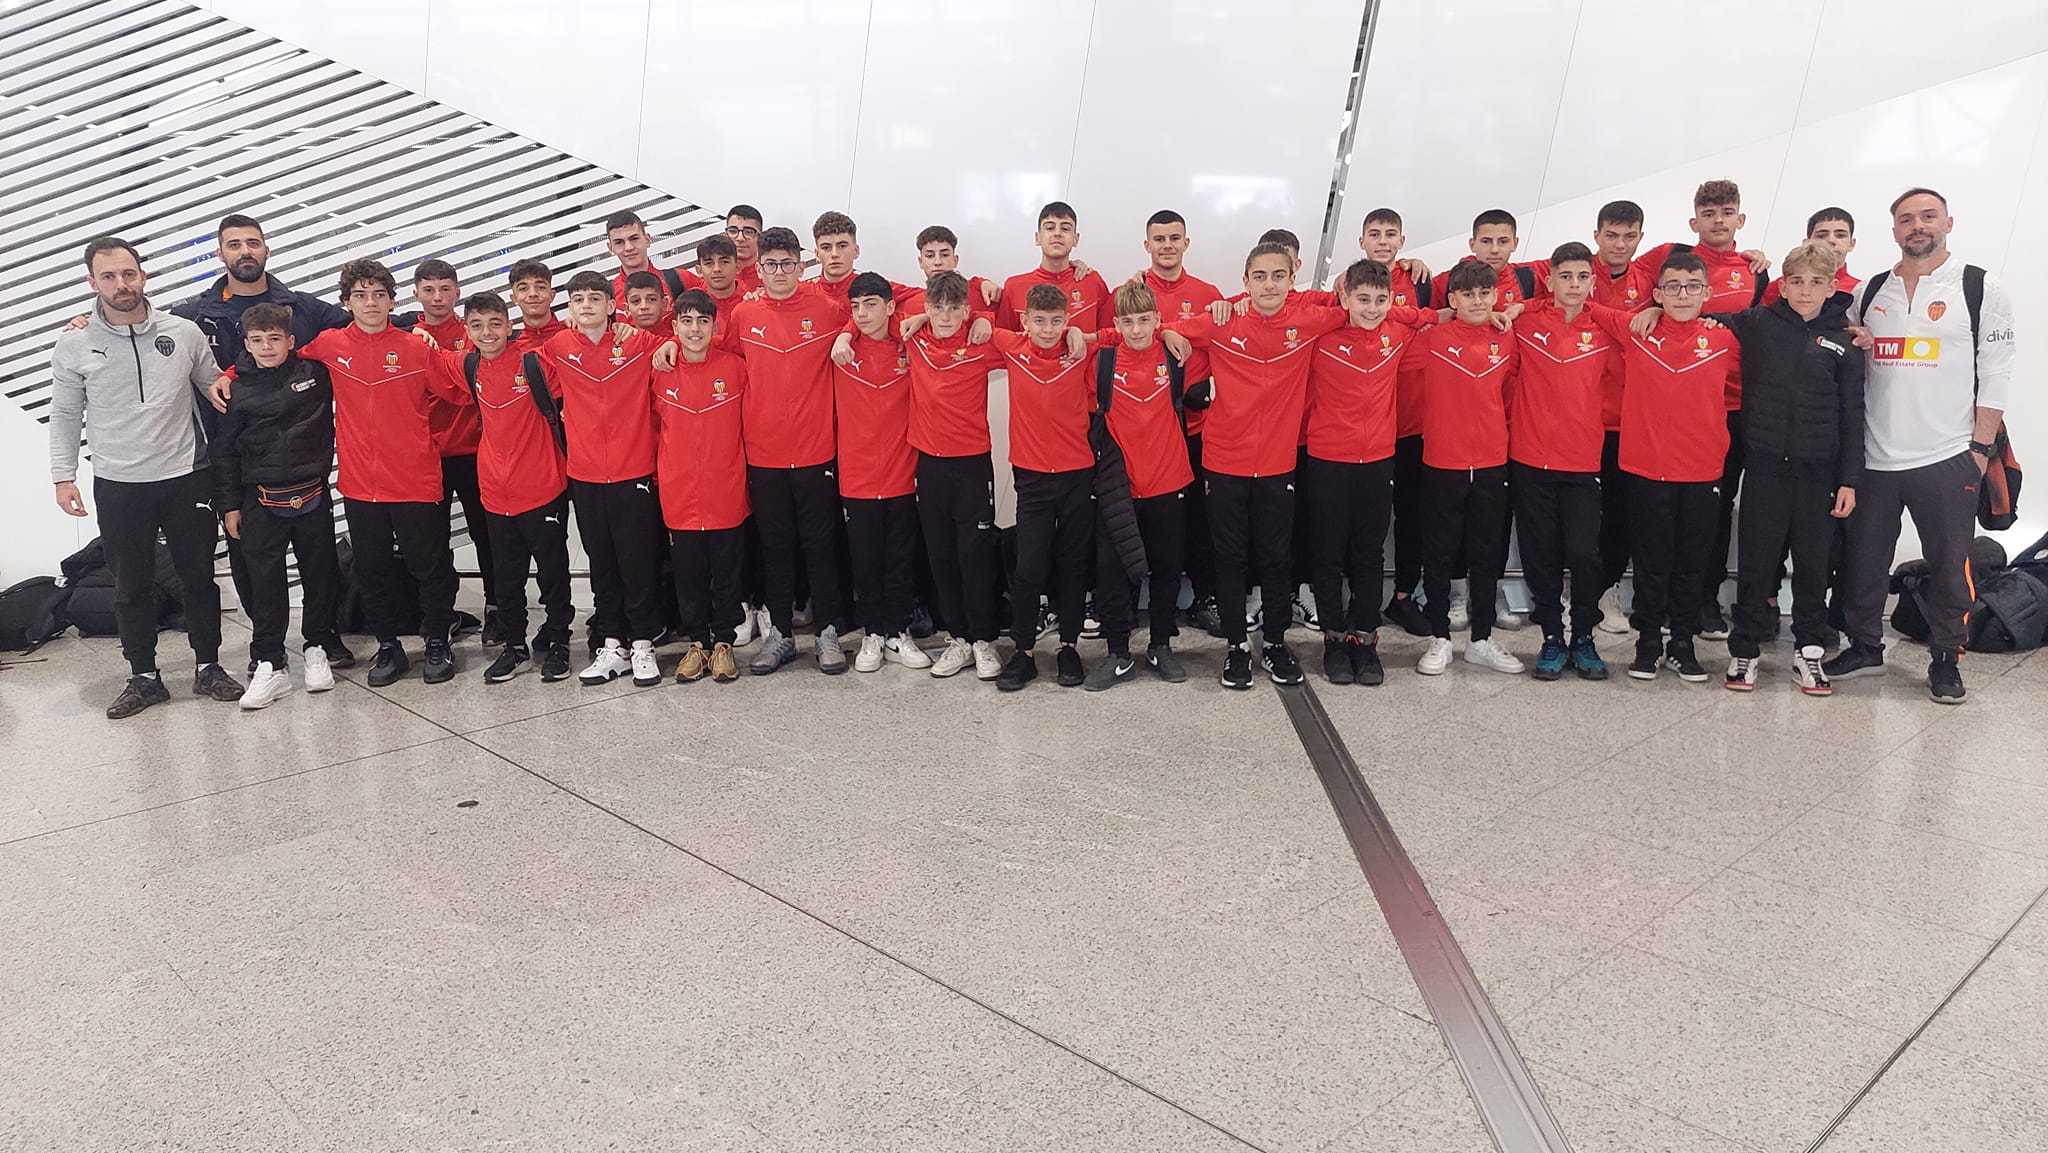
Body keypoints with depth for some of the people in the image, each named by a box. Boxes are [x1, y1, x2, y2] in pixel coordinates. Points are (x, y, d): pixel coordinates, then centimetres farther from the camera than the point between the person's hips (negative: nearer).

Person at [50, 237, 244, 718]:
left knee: (199, 576, 8)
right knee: (131, 585, 8)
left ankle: (208, 667, 22)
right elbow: (65, 417, 6)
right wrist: (63, 476, 1)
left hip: (186, 476, 0)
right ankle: (144, 677, 20)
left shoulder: (184, 333, -2)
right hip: (117, 485, 0)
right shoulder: (73, 345, -2)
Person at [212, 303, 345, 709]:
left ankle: (317, 650, 24)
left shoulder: (315, 374, -1)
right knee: (265, 583, 0)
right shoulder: (237, 390, 0)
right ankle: (269, 665, 7)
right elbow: (224, 451, 5)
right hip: (262, 503, 0)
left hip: (313, 496, 1)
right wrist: (229, 505, 3)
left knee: (320, 576, 8)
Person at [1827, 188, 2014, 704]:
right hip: (1873, 458, 3)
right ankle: (1865, 646, 25)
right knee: (1865, 559, 10)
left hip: (1947, 458, -3)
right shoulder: (1870, 293, 10)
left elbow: (1995, 376, -3)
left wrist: (1980, 447, -8)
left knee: (1950, 565, 3)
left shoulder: (1981, 289, 0)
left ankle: (1946, 661, 16)